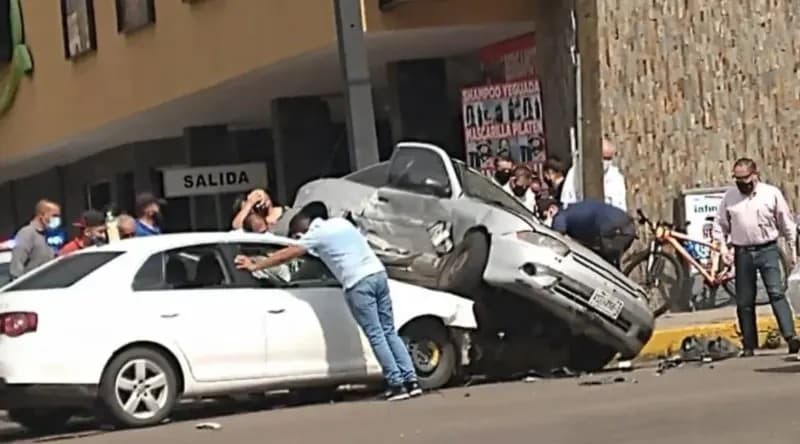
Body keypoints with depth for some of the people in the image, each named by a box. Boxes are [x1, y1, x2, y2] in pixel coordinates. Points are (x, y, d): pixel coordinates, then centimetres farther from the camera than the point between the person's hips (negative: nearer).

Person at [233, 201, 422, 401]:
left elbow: (285, 255, 6)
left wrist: (254, 266, 16)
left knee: (376, 336, -3)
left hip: (358, 283, -7)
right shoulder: (341, 222, 22)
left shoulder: (316, 234, 2)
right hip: (379, 273, 7)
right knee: (389, 332, 10)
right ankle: (411, 380, 5)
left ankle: (397, 384, -6)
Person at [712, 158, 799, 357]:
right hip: (742, 253, 3)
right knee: (744, 301, 4)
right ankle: (749, 345, 10)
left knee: (777, 293, -15)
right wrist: (722, 247, -2)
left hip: (768, 250, -3)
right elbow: (720, 224, 12)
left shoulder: (772, 193, 1)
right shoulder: (729, 197, 7)